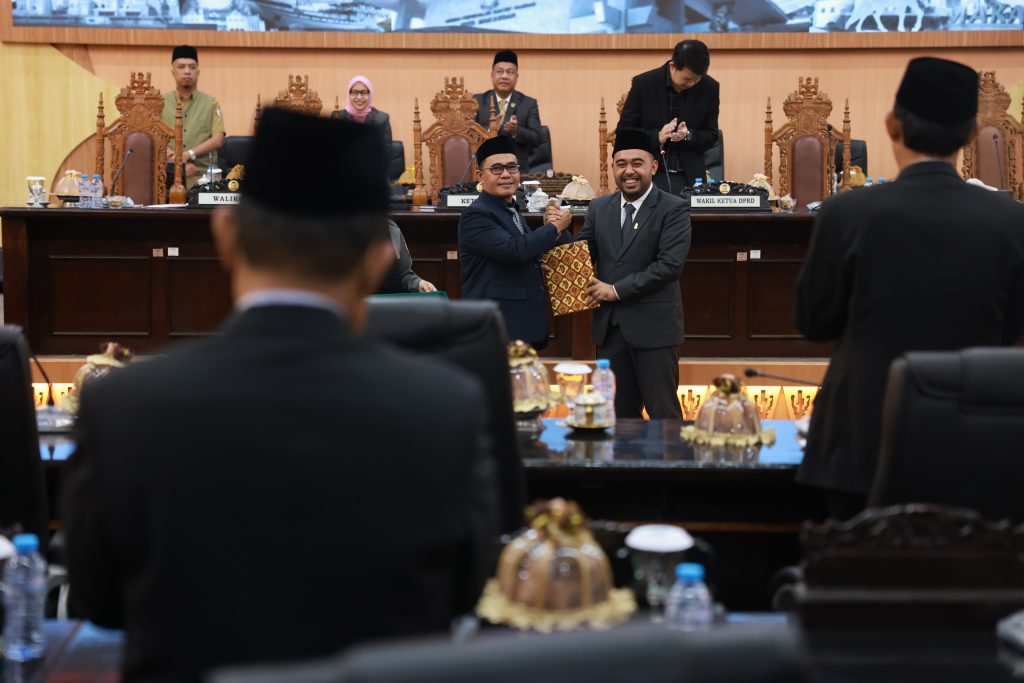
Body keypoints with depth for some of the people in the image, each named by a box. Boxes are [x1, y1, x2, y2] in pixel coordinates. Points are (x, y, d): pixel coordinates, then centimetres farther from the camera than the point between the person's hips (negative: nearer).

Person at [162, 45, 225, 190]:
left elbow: (218, 140, 0)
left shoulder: (211, 103, 10)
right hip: (168, 177, 0)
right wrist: (178, 163, -12)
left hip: (202, 179, 0)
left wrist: (188, 154, -13)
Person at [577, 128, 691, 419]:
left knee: (663, 412, 2)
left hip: (654, 326, -5)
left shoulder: (674, 209, -6)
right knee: (618, 415, 10)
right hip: (609, 327, 5)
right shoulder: (599, 208, 11)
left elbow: (670, 265, -15)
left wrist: (617, 290, -15)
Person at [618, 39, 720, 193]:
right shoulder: (643, 83, -6)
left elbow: (711, 137, 7)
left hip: (690, 178, 1)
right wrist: (657, 137, -20)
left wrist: (688, 135, -16)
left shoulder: (709, 88, -1)